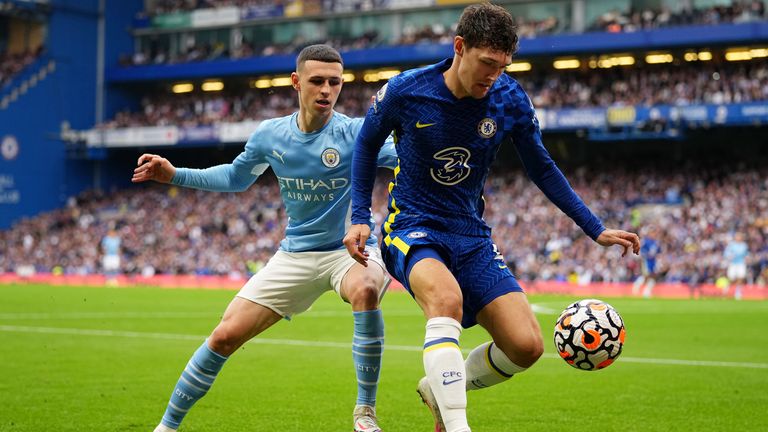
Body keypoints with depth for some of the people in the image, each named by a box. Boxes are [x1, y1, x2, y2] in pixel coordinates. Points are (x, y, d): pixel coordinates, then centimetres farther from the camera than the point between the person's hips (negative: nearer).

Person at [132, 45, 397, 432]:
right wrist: (174, 174, 6)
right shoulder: (269, 135, -3)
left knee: (365, 290, -39)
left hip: (351, 250, -3)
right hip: (296, 254, 4)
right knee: (226, 335, -3)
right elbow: (235, 178, 15)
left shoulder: (355, 132, -15)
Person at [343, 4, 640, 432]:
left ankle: (441, 388, 19)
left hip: (472, 236, 4)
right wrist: (361, 216, -1)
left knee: (526, 347, -9)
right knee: (447, 298, -38)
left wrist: (597, 229, 4)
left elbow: (542, 169, 8)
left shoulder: (511, 100, -6)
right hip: (412, 227, -4)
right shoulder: (405, 91, -13)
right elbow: (368, 144, 7)